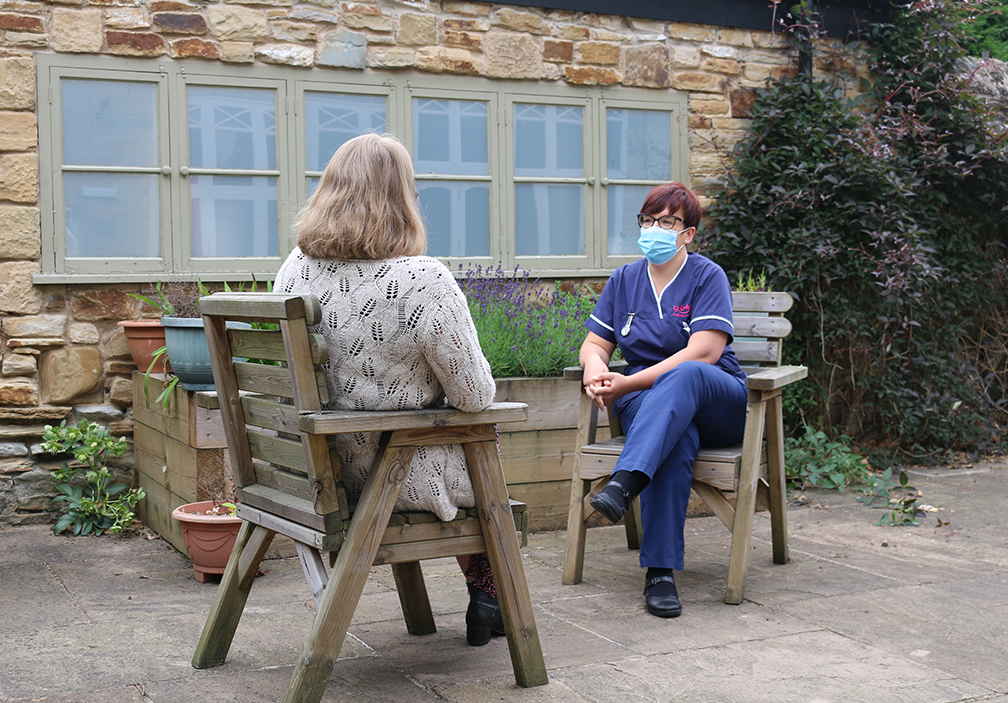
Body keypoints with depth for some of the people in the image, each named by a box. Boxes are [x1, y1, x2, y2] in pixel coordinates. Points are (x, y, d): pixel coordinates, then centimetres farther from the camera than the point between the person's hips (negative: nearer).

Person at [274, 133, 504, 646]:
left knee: (466, 444, 31)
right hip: (399, 478, -6)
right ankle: (485, 604, 39)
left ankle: (482, 604, 43)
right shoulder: (423, 282, -26)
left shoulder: (294, 269, -5)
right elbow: (475, 396, -16)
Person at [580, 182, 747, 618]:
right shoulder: (625, 280, 12)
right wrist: (595, 371, -12)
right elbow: (594, 344, 15)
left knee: (683, 376, -39)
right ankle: (659, 572, -41)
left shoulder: (707, 276, -3)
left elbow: (702, 353, -16)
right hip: (648, 404, 2)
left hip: (718, 402, -2)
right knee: (676, 441, -36)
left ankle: (623, 484, -54)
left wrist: (627, 384, -20)